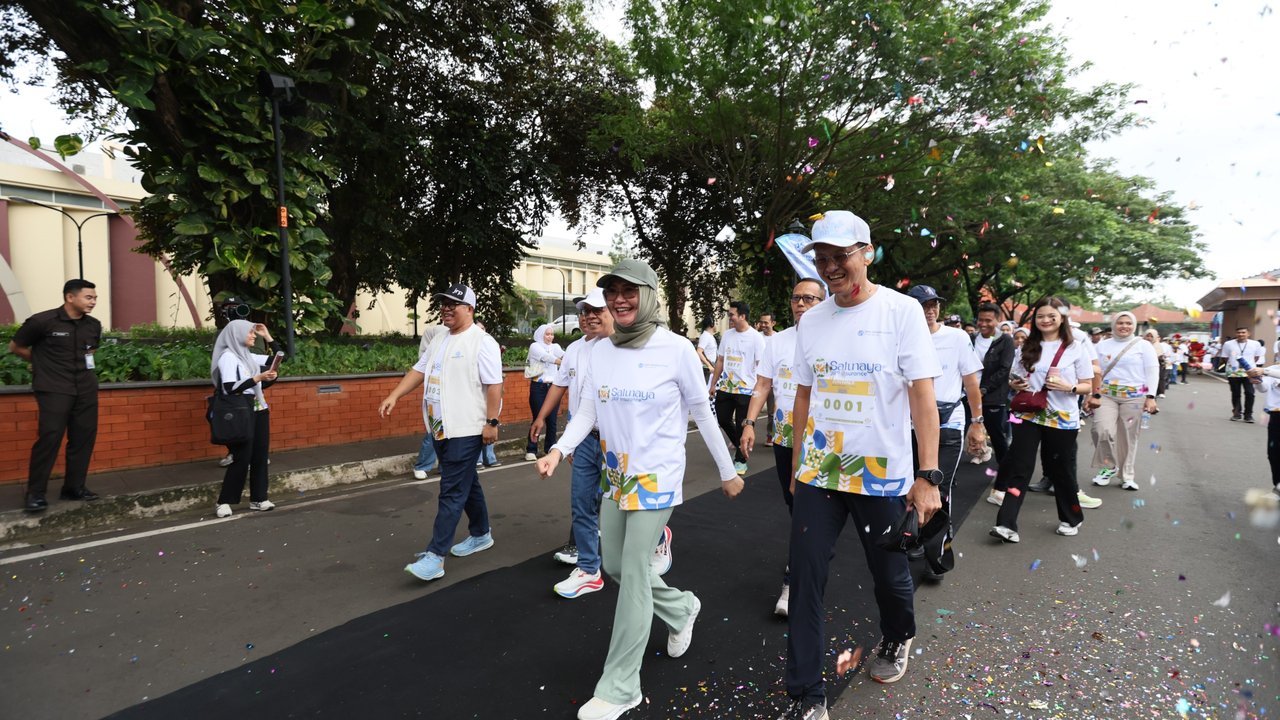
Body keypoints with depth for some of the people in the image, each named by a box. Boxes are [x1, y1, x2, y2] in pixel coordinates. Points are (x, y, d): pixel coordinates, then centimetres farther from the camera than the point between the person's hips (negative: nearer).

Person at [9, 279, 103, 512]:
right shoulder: (42, 321, -9)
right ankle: (35, 493, 3)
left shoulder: (94, 325, 7)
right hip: (54, 388, -5)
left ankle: (74, 487, 17)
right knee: (49, 437, -9)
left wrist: (85, 360, 12)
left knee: (84, 437, 5)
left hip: (86, 387, 5)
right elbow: (15, 347, 4)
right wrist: (43, 363, 9)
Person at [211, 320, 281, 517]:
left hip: (259, 411, 7)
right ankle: (224, 501, 6)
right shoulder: (228, 357, -9)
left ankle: (258, 498, 13)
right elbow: (229, 389, -18)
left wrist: (267, 336, 13)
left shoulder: (249, 357, 12)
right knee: (242, 458, -5)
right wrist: (257, 378, -22)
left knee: (260, 456, 6)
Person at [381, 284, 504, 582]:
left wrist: (492, 422, -20)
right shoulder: (440, 339, 13)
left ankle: (435, 556, -4)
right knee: (467, 484, 20)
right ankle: (481, 534, 34)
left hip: (466, 430, -9)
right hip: (441, 428, 9)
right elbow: (419, 370, 17)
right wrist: (393, 396, 7)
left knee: (452, 492, -6)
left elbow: (494, 385, -17)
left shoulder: (482, 341, -13)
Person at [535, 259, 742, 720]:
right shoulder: (599, 351, 1)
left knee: (633, 574, -3)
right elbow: (588, 411, 4)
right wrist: (559, 449, -13)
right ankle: (681, 608, 44)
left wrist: (727, 471, 1)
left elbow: (702, 413, -6)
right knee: (615, 566, 16)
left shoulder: (676, 349, -13)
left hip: (657, 476, -6)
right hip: (616, 476, 6)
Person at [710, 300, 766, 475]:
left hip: (746, 389, -5)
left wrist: (757, 390, -16)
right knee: (723, 420, 11)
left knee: (742, 425, 2)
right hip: (725, 387, 5)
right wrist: (714, 384, 13)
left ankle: (740, 460, 16)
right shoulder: (727, 335, 7)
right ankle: (738, 443, 37)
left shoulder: (756, 337, -9)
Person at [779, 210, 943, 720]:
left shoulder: (902, 311, -7)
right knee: (805, 581, 2)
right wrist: (796, 464, 12)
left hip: (882, 474, -3)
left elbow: (922, 395, -11)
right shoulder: (810, 321, 5)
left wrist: (927, 476, -16)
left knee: (890, 576, 15)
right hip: (817, 472, 3)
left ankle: (897, 640, 48)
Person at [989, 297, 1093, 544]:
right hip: (1028, 416, 2)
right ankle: (1007, 524, -9)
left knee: (1061, 470, 10)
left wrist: (1068, 387, -19)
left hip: (1063, 419, -2)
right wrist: (1015, 385, -8)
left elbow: (1088, 387, 1)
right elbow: (1016, 380, 15)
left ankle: (1071, 519, 33)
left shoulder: (1076, 348, 0)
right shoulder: (1027, 348, 7)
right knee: (1019, 468, -5)